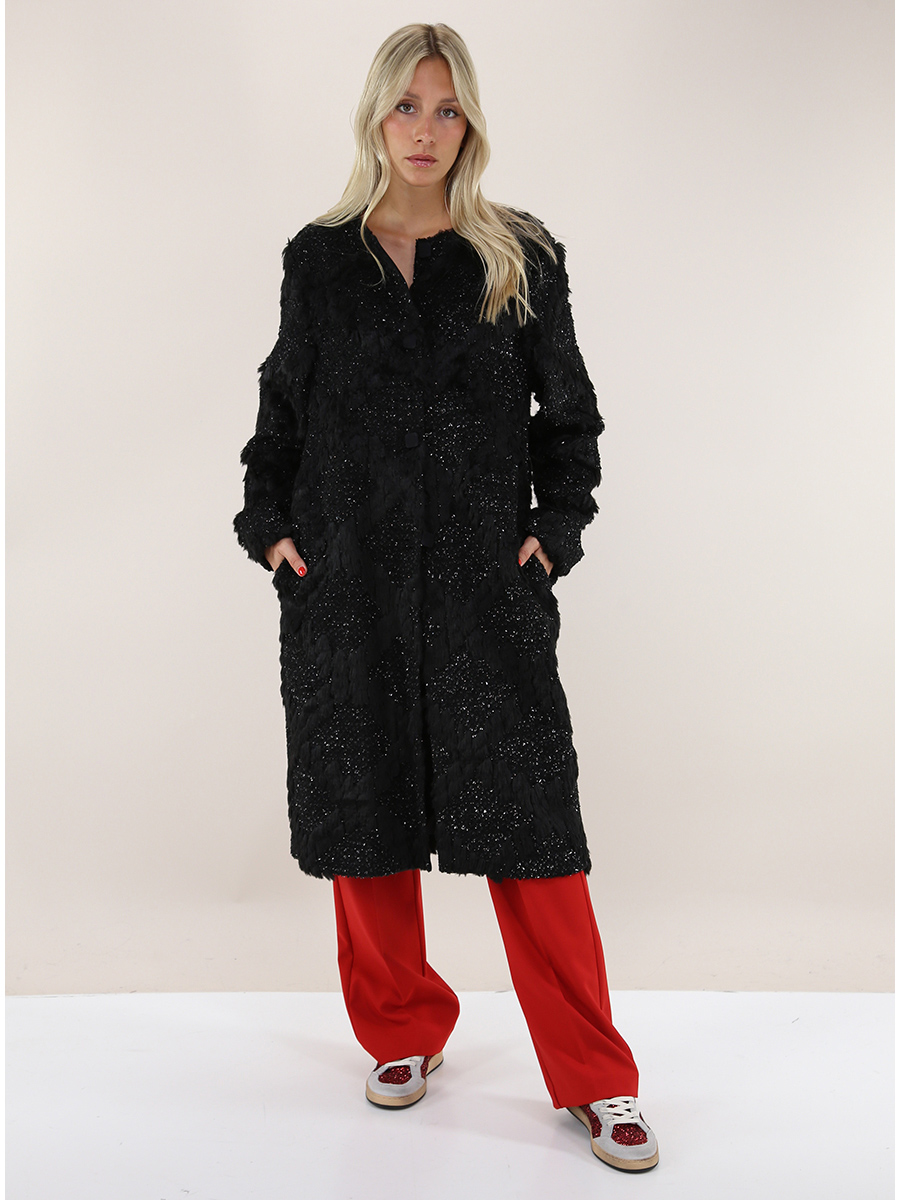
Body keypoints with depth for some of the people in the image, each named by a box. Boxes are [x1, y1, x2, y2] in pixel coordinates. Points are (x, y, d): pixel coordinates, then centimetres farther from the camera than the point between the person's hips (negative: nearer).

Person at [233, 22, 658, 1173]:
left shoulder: (522, 256, 5)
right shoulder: (319, 258, 9)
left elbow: (569, 411, 9)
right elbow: (282, 407, 15)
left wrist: (557, 526, -3)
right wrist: (268, 523, 3)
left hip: (487, 580, -2)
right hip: (346, 582, 2)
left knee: (529, 820, -3)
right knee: (364, 813, 9)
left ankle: (595, 1080, 12)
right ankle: (402, 1033, 31)